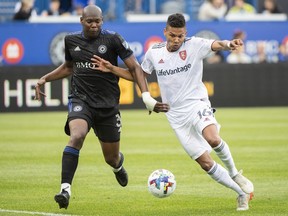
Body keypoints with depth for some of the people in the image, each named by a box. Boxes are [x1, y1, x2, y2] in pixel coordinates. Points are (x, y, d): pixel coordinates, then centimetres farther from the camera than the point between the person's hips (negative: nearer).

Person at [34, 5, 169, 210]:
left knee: (111, 158, 11)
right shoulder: (71, 40, 5)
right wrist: (44, 79, 13)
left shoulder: (112, 39, -6)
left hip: (108, 105, -1)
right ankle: (65, 189, -34)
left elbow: (134, 67, -5)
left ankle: (118, 163, 52)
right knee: (76, 136, -32)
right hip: (81, 100, 1)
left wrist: (146, 96, -15)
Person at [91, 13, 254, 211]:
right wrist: (111, 69, 9)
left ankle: (234, 174, -8)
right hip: (177, 116, 3)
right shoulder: (154, 53, 6)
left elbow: (216, 45, -24)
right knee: (205, 162, -1)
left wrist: (228, 44, -47)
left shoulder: (194, 45, -5)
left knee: (213, 138, -34)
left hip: (196, 104, -3)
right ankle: (242, 194, 13)